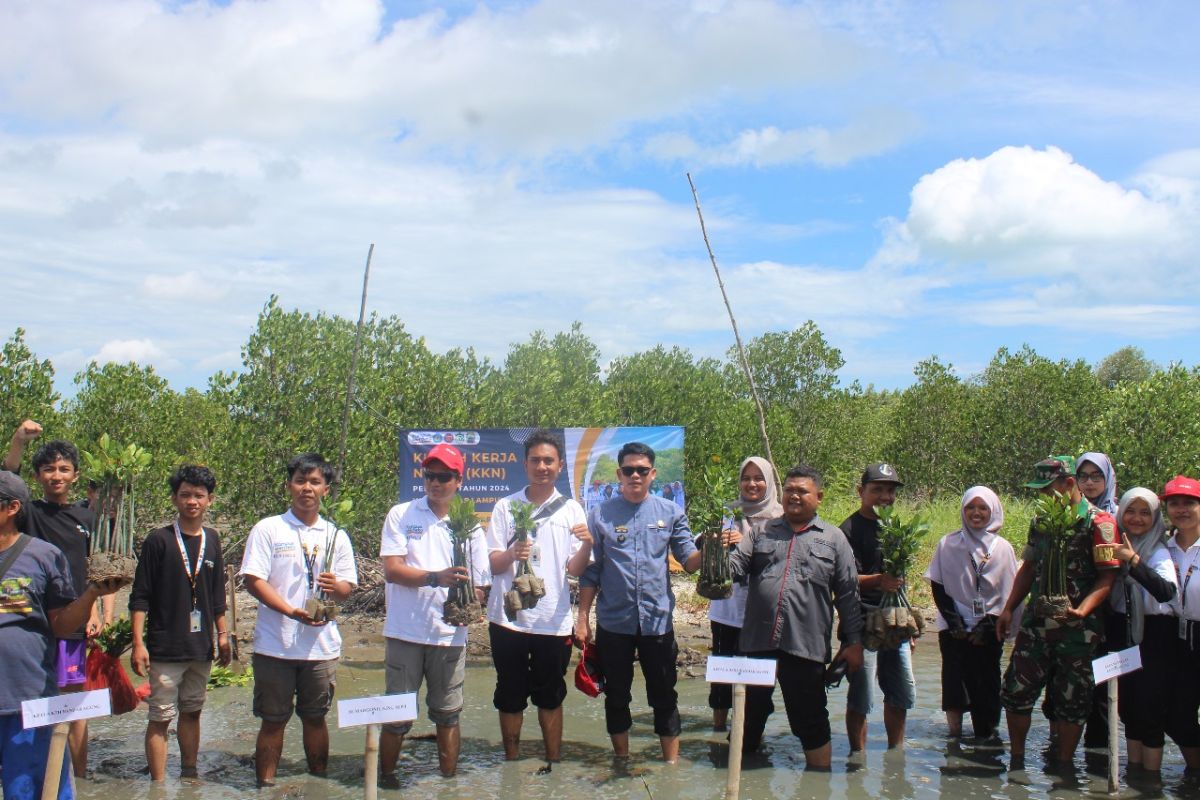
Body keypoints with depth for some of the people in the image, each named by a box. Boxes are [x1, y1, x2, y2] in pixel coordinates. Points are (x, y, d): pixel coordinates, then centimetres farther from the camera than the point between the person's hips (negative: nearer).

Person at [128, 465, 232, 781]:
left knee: (192, 711, 15)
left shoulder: (212, 540, 8)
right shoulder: (158, 540, -6)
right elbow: (140, 597, -7)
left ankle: (189, 775, 27)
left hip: (201, 647, 5)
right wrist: (138, 643, -12)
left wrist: (222, 633, 14)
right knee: (161, 718, -1)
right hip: (165, 648, -5)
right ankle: (159, 785, 6)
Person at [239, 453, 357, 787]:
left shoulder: (336, 535, 9)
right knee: (273, 720, 5)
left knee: (316, 718, 11)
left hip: (322, 645, 2)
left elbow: (348, 587, 8)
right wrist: (293, 612, -19)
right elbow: (253, 580, -8)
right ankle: (265, 785, 16)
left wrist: (335, 586, -17)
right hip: (275, 644, -2)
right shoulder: (268, 529, 0)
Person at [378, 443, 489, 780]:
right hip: (405, 633, -2)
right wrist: (436, 578, -24)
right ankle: (386, 778, 21)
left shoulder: (470, 525, 6)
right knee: (396, 715, 5)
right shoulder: (401, 515, 0)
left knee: (447, 714, 11)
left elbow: (478, 585, 8)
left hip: (450, 636, 2)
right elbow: (391, 569, -10)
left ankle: (449, 778, 24)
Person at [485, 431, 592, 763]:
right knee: (510, 696, 9)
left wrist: (587, 544, -20)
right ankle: (512, 763, 23)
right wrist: (511, 554, -22)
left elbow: (575, 570, 0)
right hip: (509, 618, 0)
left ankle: (554, 764, 23)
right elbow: (491, 564, 0)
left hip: (554, 620, 0)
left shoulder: (571, 510, 4)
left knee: (550, 697, 11)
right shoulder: (506, 507, 2)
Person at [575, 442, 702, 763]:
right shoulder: (601, 515, 1)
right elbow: (590, 572, 2)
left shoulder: (671, 513, 2)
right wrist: (583, 619, 0)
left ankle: (672, 765, 21)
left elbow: (690, 561, -3)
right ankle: (622, 764, 29)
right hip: (613, 623, 0)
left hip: (658, 620, 0)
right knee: (616, 696, 12)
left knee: (664, 697, 8)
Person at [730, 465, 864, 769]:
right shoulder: (761, 531, 12)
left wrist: (853, 641, 2)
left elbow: (848, 594, 6)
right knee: (750, 713, 14)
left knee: (811, 721, 7)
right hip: (758, 642, 2)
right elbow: (736, 566, 1)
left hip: (805, 646, -2)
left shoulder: (833, 538, 7)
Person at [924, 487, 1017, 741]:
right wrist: (954, 622, -6)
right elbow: (938, 587, 3)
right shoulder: (948, 544, 4)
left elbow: (1008, 594, 4)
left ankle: (986, 735, 8)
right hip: (954, 629, 0)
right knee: (955, 680, -4)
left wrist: (988, 626, -4)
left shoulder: (1003, 548, 5)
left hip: (988, 631, 0)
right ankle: (955, 736, 5)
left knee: (985, 683, -2)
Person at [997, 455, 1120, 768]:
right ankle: (1017, 761, 20)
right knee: (1016, 691, 6)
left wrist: (1082, 610, -28)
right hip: (1036, 623, 6)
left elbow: (1107, 577, -14)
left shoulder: (1098, 522, -9)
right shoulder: (1040, 521, 11)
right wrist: (1008, 609, 11)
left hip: (1077, 629, -5)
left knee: (1072, 702, 6)